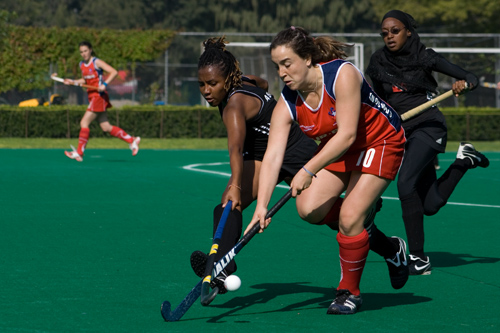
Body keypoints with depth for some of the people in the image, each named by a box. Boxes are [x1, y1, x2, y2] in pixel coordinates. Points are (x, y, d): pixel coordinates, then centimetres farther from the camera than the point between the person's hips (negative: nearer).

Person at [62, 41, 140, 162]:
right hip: (92, 96, 8)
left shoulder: (97, 62, -10)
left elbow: (114, 72, -16)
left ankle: (79, 153, -8)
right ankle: (132, 140, 19)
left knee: (84, 123, -12)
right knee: (106, 127, 8)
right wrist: (73, 82, 10)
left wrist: (104, 84, -26)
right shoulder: (82, 64, 13)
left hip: (99, 96, -8)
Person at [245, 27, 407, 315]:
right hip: (337, 149, 6)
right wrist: (262, 206, -31)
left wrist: (309, 170, -43)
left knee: (350, 218, -18)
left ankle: (350, 292, 2)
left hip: (380, 142, -6)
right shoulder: (287, 105, -14)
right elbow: (273, 155, -20)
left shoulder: (342, 75, -30)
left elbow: (347, 134, -35)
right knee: (309, 209, -12)